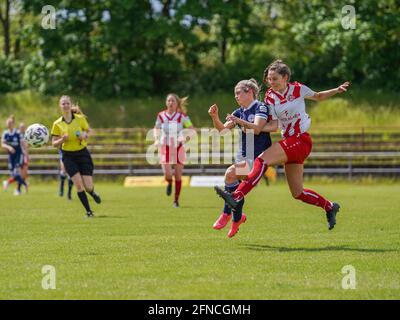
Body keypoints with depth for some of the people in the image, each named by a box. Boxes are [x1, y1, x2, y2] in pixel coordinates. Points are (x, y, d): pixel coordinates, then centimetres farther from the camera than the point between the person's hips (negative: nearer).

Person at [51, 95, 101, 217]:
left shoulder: (80, 118, -3)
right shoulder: (57, 124, -2)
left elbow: (88, 131, 9)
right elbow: (54, 144, 2)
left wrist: (84, 136, -13)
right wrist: (62, 140, -19)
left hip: (82, 153, 0)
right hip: (68, 156, 0)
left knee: (88, 187, -4)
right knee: (78, 184, -14)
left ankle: (93, 193, 35)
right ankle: (88, 211, 1)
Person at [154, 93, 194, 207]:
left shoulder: (182, 116, -6)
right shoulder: (161, 116, -1)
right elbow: (156, 129, 14)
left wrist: (185, 139, -20)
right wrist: (156, 140, -4)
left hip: (178, 148, 0)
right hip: (165, 148, 1)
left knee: (178, 176, 0)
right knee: (167, 175, -11)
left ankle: (176, 200, 16)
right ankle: (169, 183, 27)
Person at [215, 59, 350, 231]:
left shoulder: (297, 89, -2)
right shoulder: (270, 97, 5)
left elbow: (318, 96, 18)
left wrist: (337, 90, 3)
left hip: (301, 140, -6)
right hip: (288, 140, 6)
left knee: (262, 160, -26)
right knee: (298, 193, 7)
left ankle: (236, 197, -35)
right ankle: (330, 207, 29)